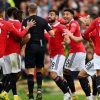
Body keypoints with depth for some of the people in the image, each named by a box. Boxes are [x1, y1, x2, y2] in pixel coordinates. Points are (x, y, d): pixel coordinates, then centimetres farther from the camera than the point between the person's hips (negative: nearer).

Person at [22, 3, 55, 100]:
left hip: (31, 47, -3)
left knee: (30, 72, -2)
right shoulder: (43, 20, 3)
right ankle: (39, 88, -3)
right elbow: (52, 33, -2)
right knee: (39, 70, 19)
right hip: (41, 46, 4)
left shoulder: (26, 21, -8)